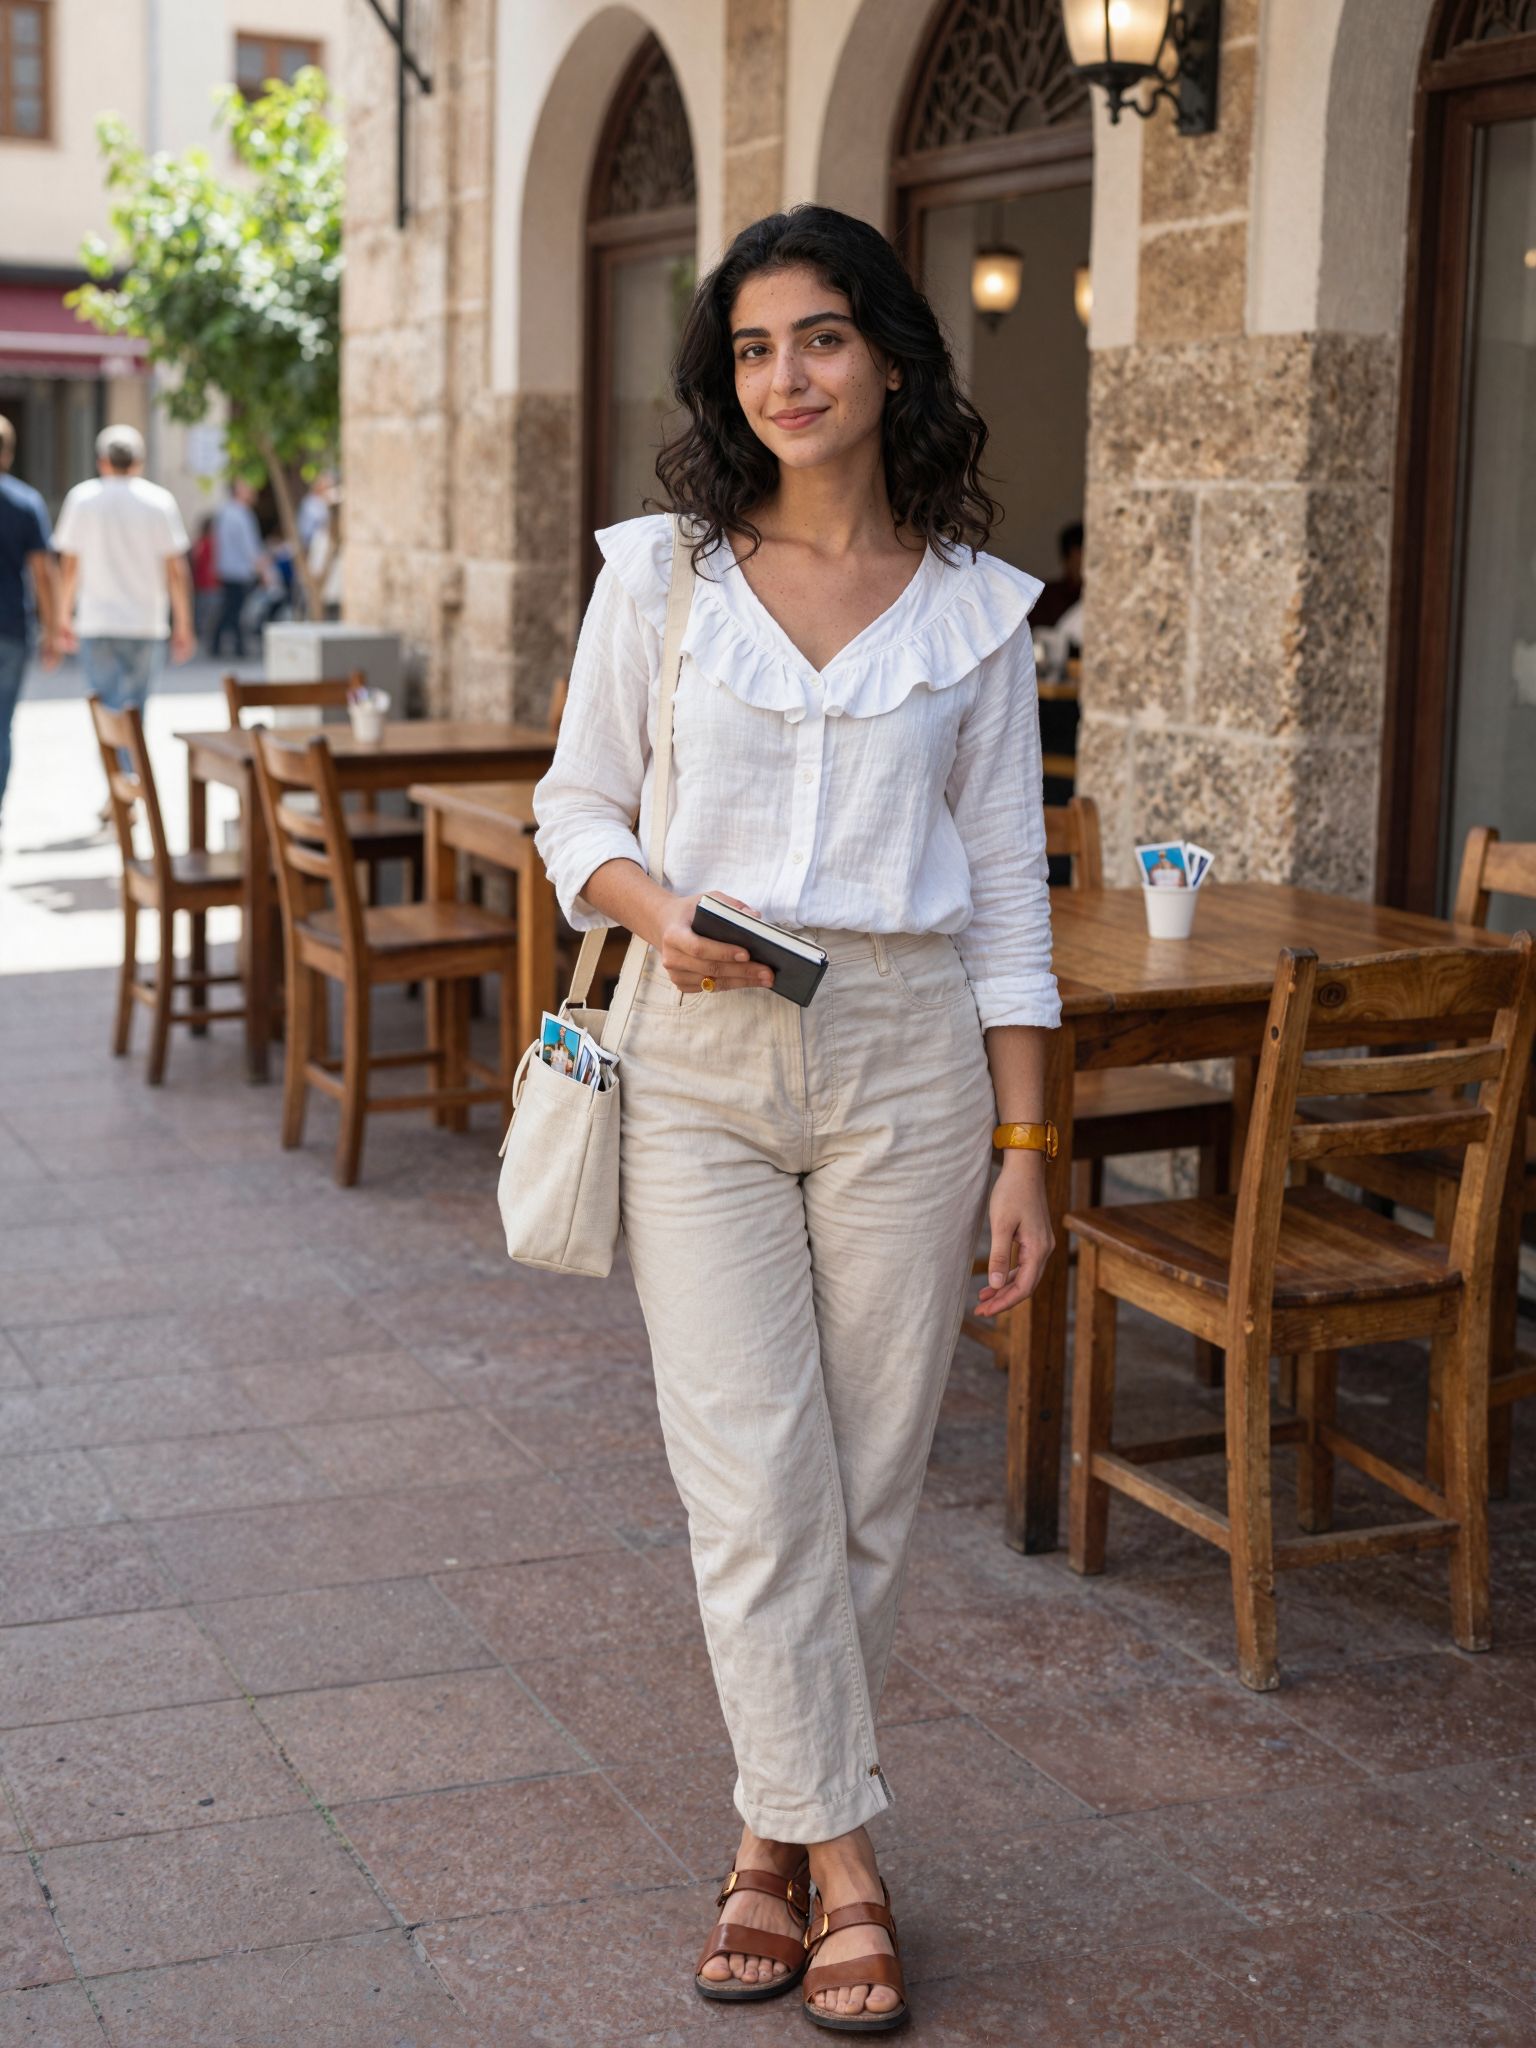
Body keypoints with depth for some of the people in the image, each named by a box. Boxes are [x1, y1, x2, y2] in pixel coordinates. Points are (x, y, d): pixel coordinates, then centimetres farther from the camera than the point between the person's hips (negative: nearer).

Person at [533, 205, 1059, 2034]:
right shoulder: (657, 573, 3)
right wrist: (658, 911, -13)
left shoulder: (975, 608, 4)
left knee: (868, 1485, 6)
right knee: (754, 1485, -4)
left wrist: (1026, 1150, 0)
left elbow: (1007, 892, 4)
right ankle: (842, 1866, 9)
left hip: (907, 1059, 1)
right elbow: (576, 807, 10)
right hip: (701, 1062, 0)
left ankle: (778, 1828, 25)